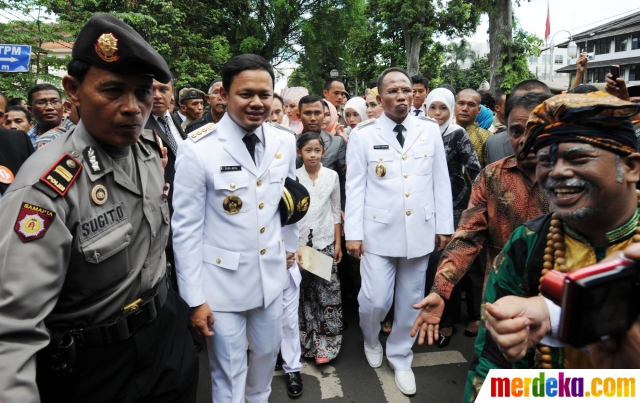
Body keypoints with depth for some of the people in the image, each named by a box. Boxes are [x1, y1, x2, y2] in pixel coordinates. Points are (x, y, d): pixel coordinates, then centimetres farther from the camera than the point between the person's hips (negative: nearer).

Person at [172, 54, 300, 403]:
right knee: (228, 372, 13)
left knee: (267, 353, 24)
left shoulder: (285, 142, -3)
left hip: (271, 274, 5)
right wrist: (194, 298, -12)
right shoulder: (198, 150, -17)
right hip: (222, 279, -4)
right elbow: (186, 229, -14)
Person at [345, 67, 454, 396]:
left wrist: (444, 226, 5)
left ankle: (400, 358, 34)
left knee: (411, 301, 12)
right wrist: (353, 233, -7)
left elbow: (441, 182, 6)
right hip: (378, 231, -2)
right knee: (375, 300, -3)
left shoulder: (430, 131, 4)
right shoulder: (363, 135, -2)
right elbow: (355, 187, -3)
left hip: (420, 231, 2)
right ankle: (371, 339, 33)